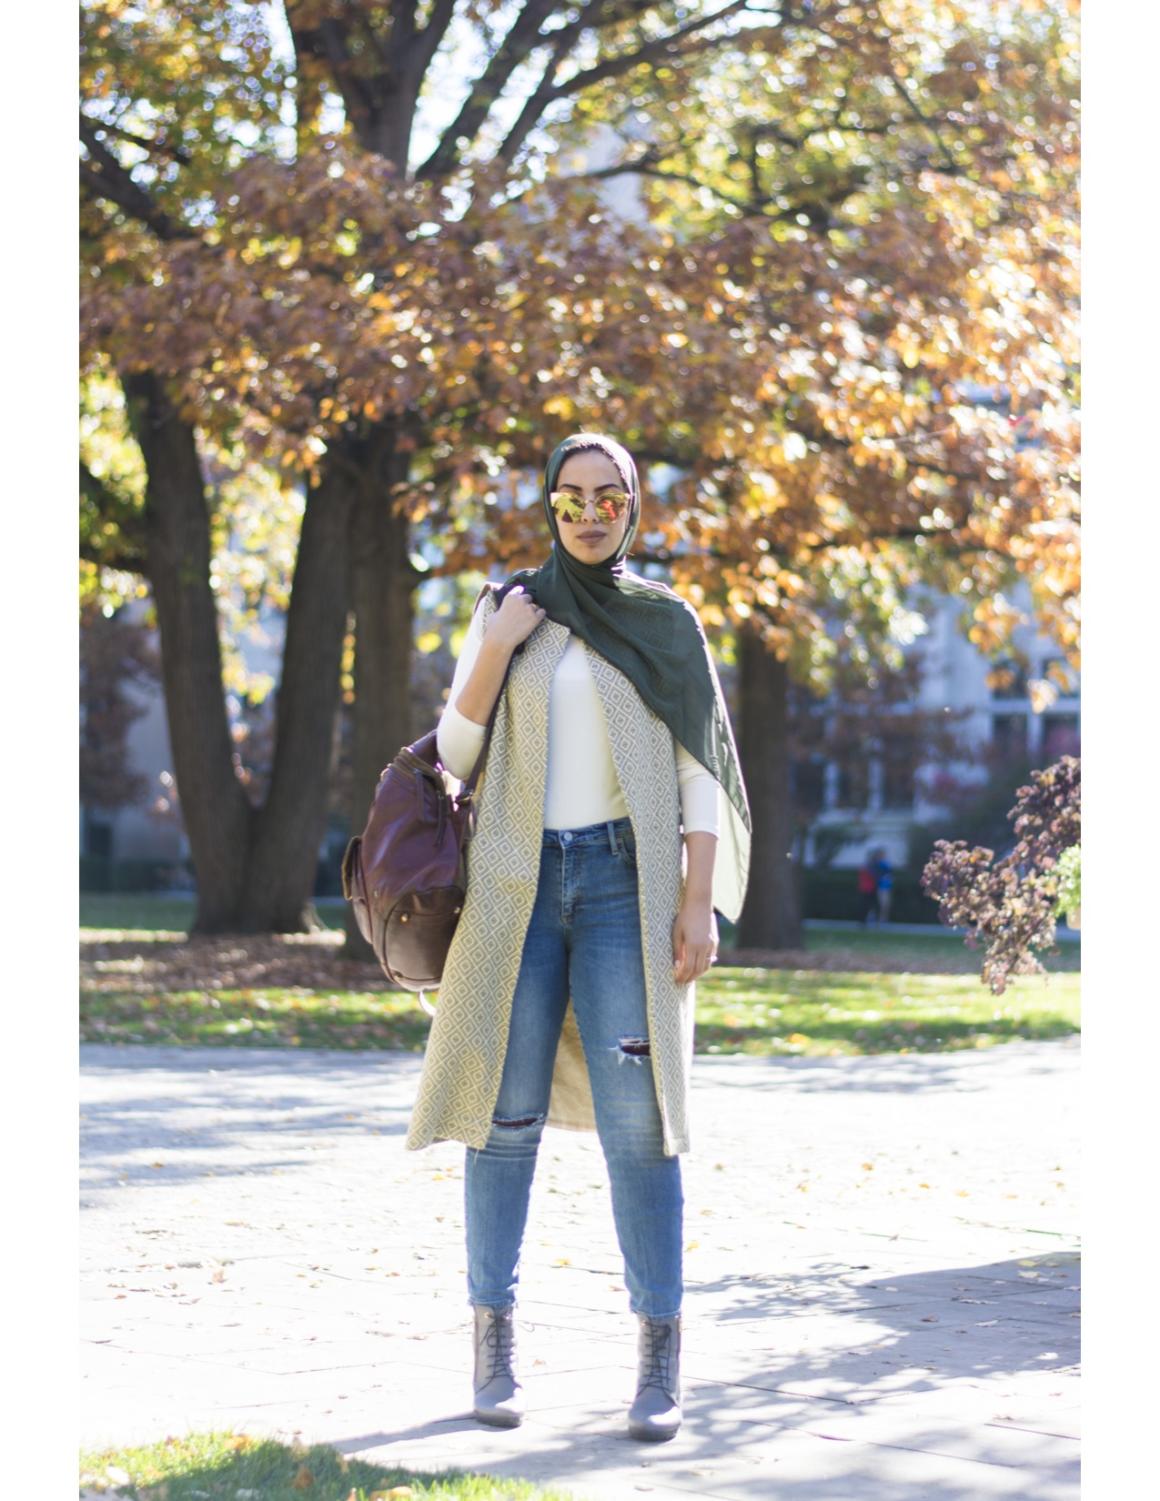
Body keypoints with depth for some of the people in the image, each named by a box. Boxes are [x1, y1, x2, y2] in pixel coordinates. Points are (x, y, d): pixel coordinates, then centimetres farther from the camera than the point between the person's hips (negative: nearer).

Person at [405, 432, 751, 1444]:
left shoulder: (667, 622, 11)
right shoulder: (507, 608, 12)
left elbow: (699, 769, 5)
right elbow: (456, 751, 7)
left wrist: (699, 902, -5)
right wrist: (496, 649, -7)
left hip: (625, 876, -1)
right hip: (517, 881, 1)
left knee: (636, 1115, -9)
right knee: (508, 1112, -2)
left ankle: (661, 1358, -6)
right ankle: (494, 1339, 6)